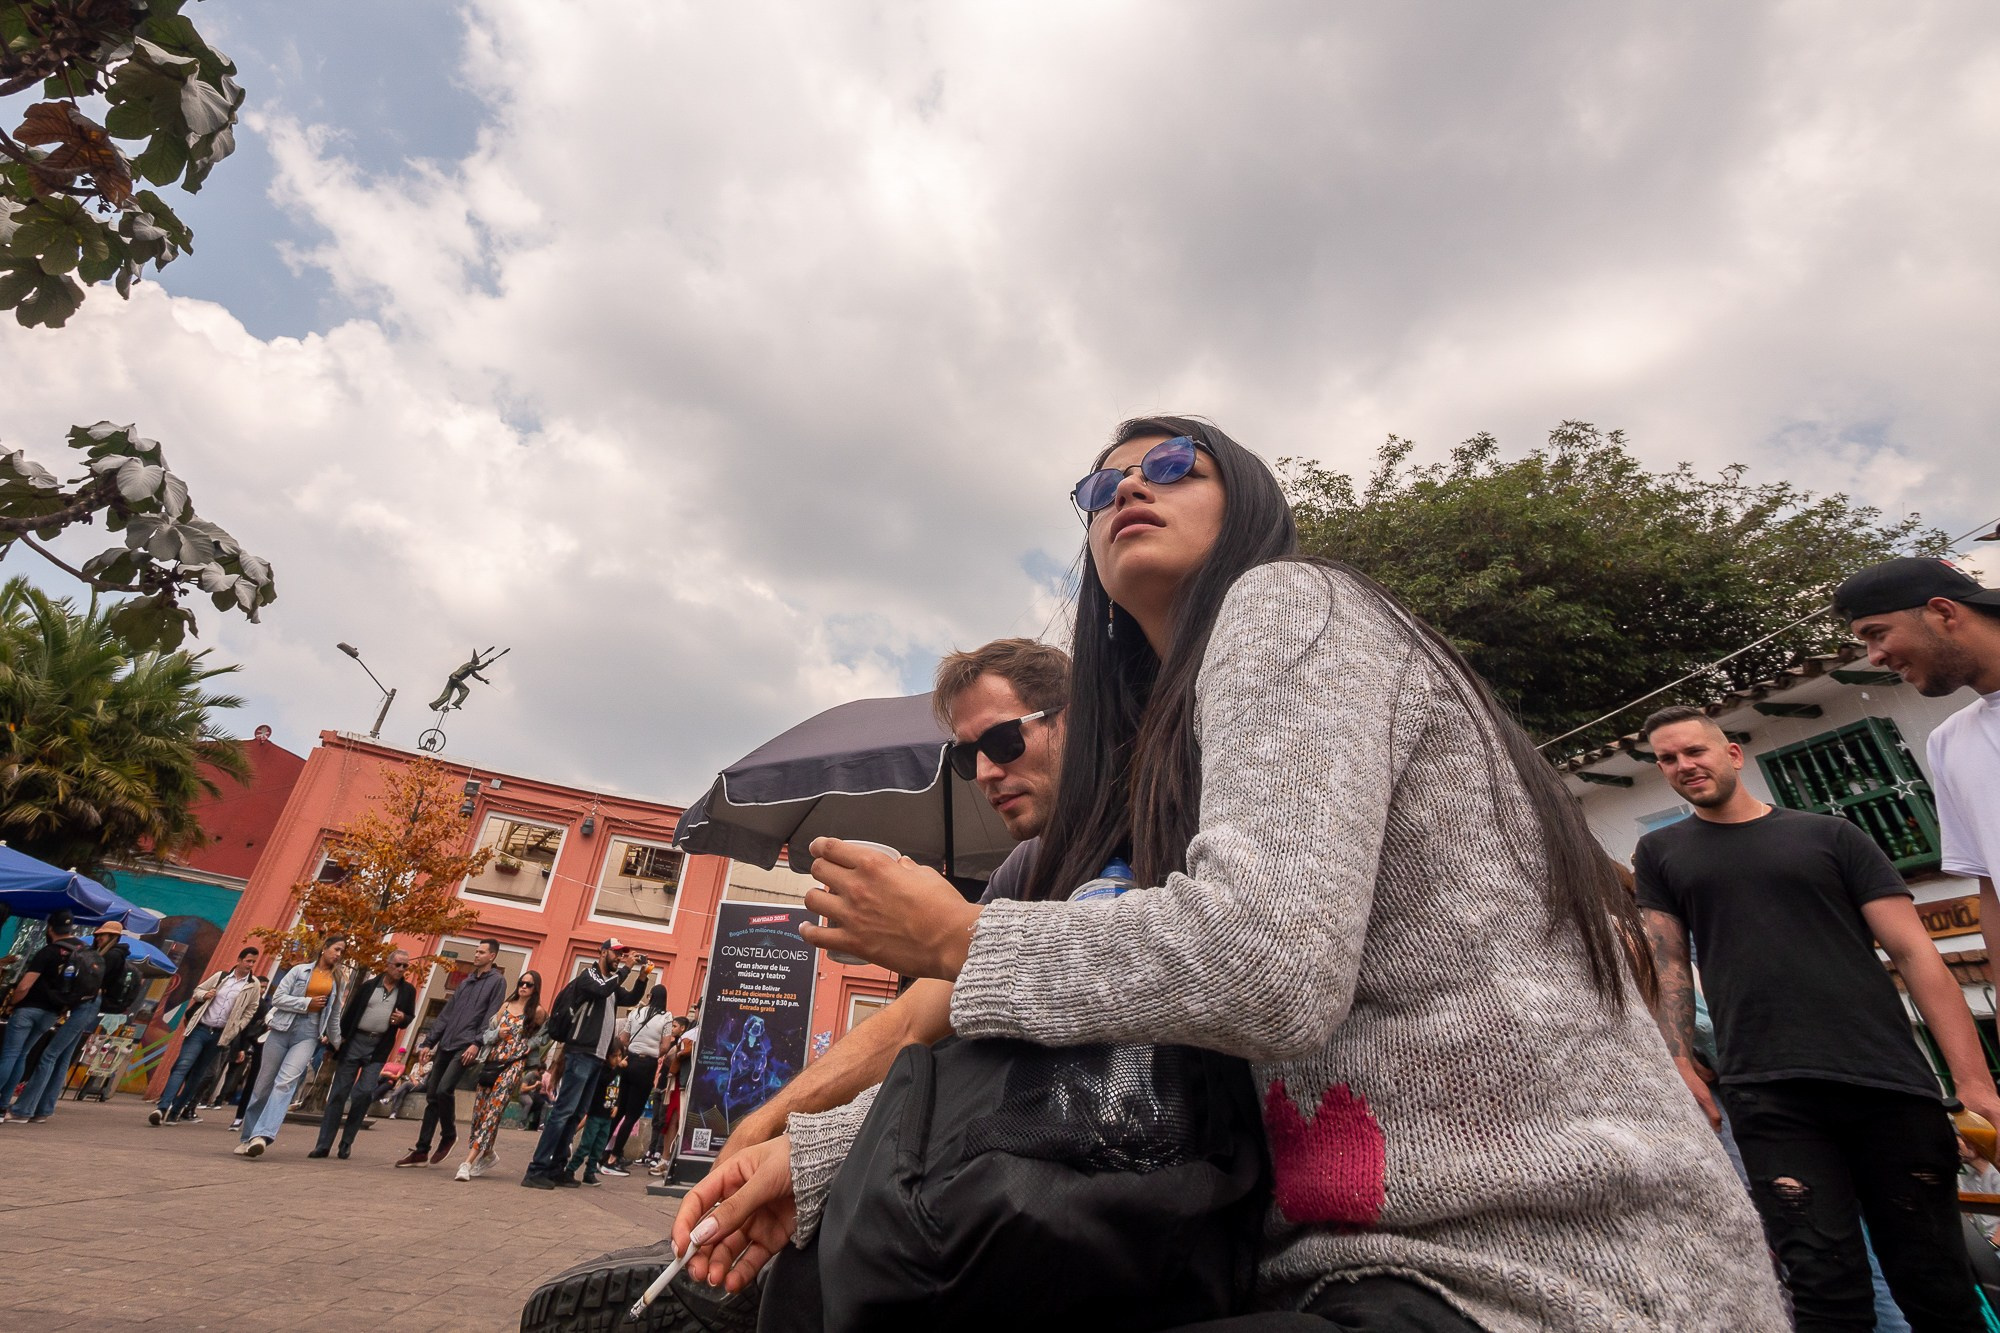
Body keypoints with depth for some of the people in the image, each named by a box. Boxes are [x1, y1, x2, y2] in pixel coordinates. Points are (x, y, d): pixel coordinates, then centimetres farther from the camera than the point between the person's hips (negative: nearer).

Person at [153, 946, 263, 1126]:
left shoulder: (253, 985, 1)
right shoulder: (221, 976, 4)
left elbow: (250, 1011, 7)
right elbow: (197, 990, 13)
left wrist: (236, 1030, -1)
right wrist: (204, 995, -9)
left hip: (220, 1035, 0)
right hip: (200, 1029, 0)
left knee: (198, 1073, 7)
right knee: (183, 1066, -13)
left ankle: (175, 1111, 17)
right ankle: (162, 1108, -16)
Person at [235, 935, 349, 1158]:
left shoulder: (338, 982, 13)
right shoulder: (300, 970, 4)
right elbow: (278, 998, -4)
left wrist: (337, 1044, 22)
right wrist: (308, 1002, -11)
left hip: (309, 1034, 1)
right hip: (283, 1028, -1)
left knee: (286, 1082, -17)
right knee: (264, 1083, 6)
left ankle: (262, 1135, -26)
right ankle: (247, 1137, 21)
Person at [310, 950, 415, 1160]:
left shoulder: (408, 991, 5)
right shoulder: (369, 985, 3)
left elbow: (410, 1017, 13)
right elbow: (350, 1012, 7)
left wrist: (402, 1019, -9)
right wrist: (339, 1037, 0)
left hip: (379, 1048, 0)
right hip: (355, 1041, 0)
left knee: (364, 1093, -8)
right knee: (338, 1093, 3)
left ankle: (347, 1142, 9)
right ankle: (323, 1144, 11)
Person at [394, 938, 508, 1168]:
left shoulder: (497, 981, -2)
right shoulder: (466, 982, 20)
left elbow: (491, 1017, -10)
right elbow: (446, 1014, 19)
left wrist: (477, 1043, -18)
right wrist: (428, 1042, 13)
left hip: (466, 1047, -7)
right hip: (445, 1045, 7)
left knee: (443, 1090, -19)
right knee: (432, 1095, 5)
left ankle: (449, 1135, 4)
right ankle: (421, 1151, 13)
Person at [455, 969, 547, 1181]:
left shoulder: (536, 1011, -1)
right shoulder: (506, 1006, 12)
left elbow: (545, 1036, 4)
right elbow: (489, 1032, 10)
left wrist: (525, 1045, -5)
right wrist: (497, 1033, -10)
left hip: (514, 1065, -5)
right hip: (493, 1061, 5)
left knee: (493, 1111, -14)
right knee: (479, 1109, 6)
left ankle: (468, 1162, -14)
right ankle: (487, 1154, 27)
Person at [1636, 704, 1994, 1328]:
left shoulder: (1830, 834, 9)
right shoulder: (1659, 852, 11)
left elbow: (1914, 952, 4)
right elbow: (1668, 964, 8)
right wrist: (1681, 1064, -3)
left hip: (1889, 1084, 1)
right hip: (1766, 1096, -1)